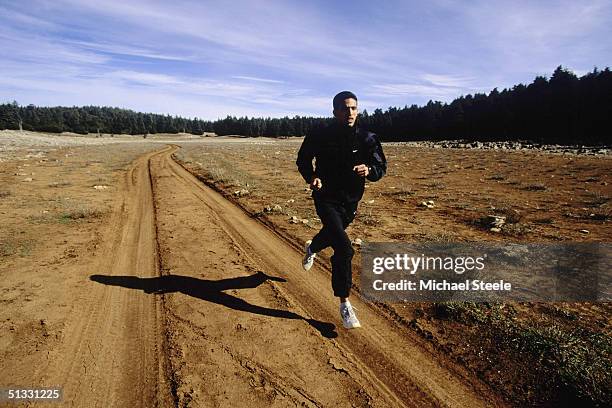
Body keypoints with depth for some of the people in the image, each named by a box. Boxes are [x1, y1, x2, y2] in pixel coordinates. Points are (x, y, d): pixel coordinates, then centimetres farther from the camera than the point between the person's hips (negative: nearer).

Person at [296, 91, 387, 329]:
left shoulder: (367, 139, -7)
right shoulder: (320, 137, -12)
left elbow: (381, 167, -5)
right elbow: (303, 159, 3)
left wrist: (369, 170, -29)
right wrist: (311, 177, -17)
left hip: (351, 201, 5)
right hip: (326, 199, -4)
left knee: (333, 235, 29)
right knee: (344, 249, -19)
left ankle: (311, 248, 67)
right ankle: (345, 304, -3)